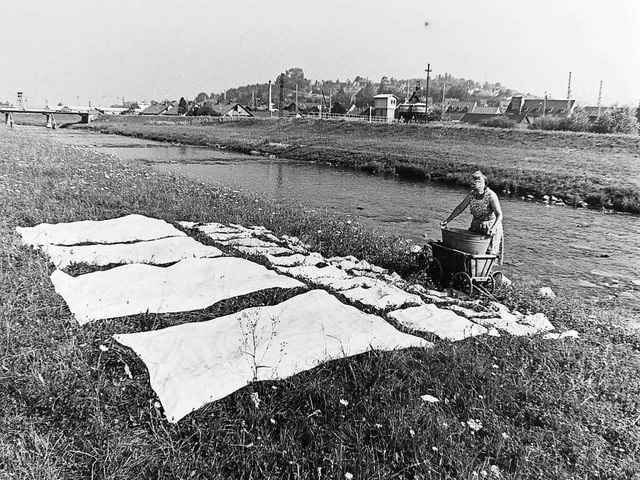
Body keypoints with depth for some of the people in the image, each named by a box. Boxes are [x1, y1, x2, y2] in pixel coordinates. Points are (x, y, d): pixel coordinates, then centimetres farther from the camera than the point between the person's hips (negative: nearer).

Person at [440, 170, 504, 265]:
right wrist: (447, 220, 1)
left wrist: (493, 228, -42)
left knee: (488, 254, -5)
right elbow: (460, 208, 6)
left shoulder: (491, 196, -19)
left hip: (490, 227, -5)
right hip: (475, 227, 5)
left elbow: (499, 215, -25)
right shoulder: (471, 194, -3)